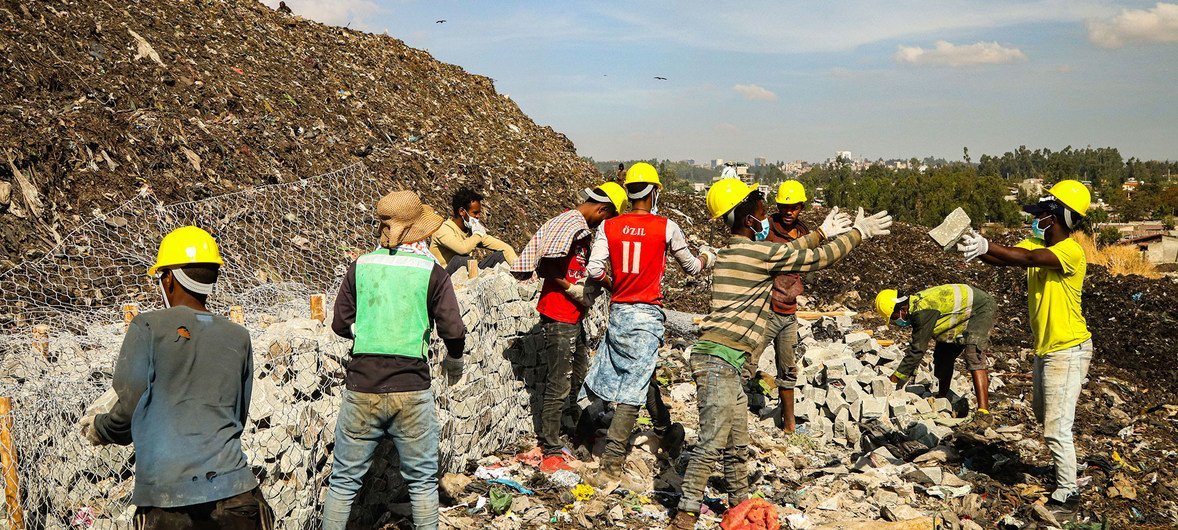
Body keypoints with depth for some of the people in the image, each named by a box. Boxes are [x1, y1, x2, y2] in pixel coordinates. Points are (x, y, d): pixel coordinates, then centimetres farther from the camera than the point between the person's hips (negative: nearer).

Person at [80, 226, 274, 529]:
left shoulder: (148, 327, -2)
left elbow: (130, 406, -2)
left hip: (165, 496, -2)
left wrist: (99, 430, 19)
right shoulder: (238, 337, 8)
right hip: (233, 489, 2)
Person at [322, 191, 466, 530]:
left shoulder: (360, 266, 2)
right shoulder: (432, 272, -4)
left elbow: (340, 324, 7)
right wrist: (454, 360, 13)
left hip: (361, 387, 2)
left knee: (344, 480, 13)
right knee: (422, 481, 13)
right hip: (411, 389, -2)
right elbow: (453, 330, -7)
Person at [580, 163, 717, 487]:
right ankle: (613, 462, -2)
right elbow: (691, 268, 9)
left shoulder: (608, 227, 0)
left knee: (643, 375, 20)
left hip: (618, 312, 4)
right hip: (647, 313, -4)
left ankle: (667, 434, 38)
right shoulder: (666, 228, -5)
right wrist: (708, 257, 31)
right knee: (633, 387, -2)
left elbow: (594, 269, -9)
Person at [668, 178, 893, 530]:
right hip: (718, 359, -10)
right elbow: (818, 259, -4)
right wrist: (858, 233, 8)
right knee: (713, 443, -11)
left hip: (726, 363, 10)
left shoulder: (736, 252, 17)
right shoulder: (756, 252, -11)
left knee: (737, 445, 16)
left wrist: (823, 232, 39)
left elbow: (787, 253, 33)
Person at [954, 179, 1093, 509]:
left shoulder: (1071, 251, -22)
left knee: (1056, 427, -4)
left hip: (1068, 350, -9)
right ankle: (1064, 466, 47)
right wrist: (977, 248, -31)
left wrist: (986, 245, -47)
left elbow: (1027, 259, -39)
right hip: (1045, 346, 9)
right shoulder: (1036, 243, 2)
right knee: (1044, 414, 26)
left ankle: (1068, 492, 11)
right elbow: (1004, 261, -13)